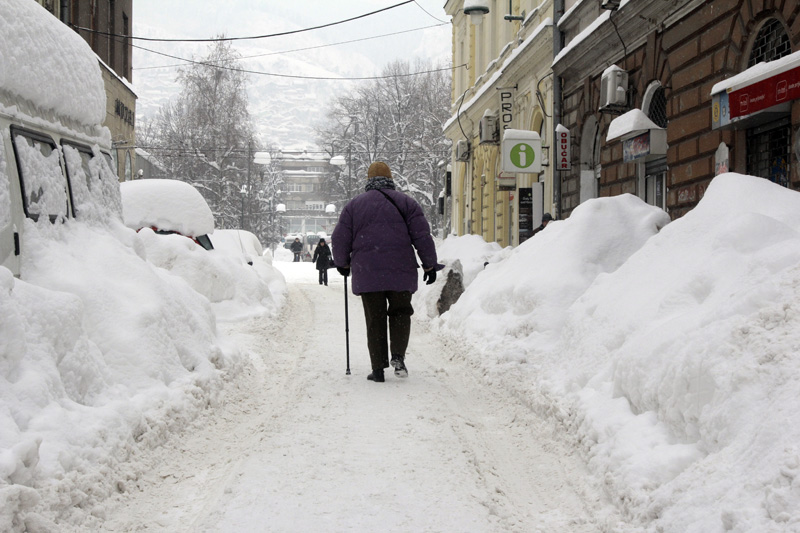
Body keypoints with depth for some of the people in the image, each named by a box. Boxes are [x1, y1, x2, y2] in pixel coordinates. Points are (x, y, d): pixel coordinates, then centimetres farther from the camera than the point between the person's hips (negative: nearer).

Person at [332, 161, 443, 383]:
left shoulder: (353, 205, 10)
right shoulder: (406, 202, 8)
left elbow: (340, 239, 10)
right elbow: (422, 236, 3)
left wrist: (342, 263, 25)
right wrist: (430, 265, 9)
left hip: (367, 274, 0)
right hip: (401, 272, 0)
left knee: (375, 320, 5)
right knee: (400, 313, 14)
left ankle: (378, 368, 3)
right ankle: (398, 355, -6)